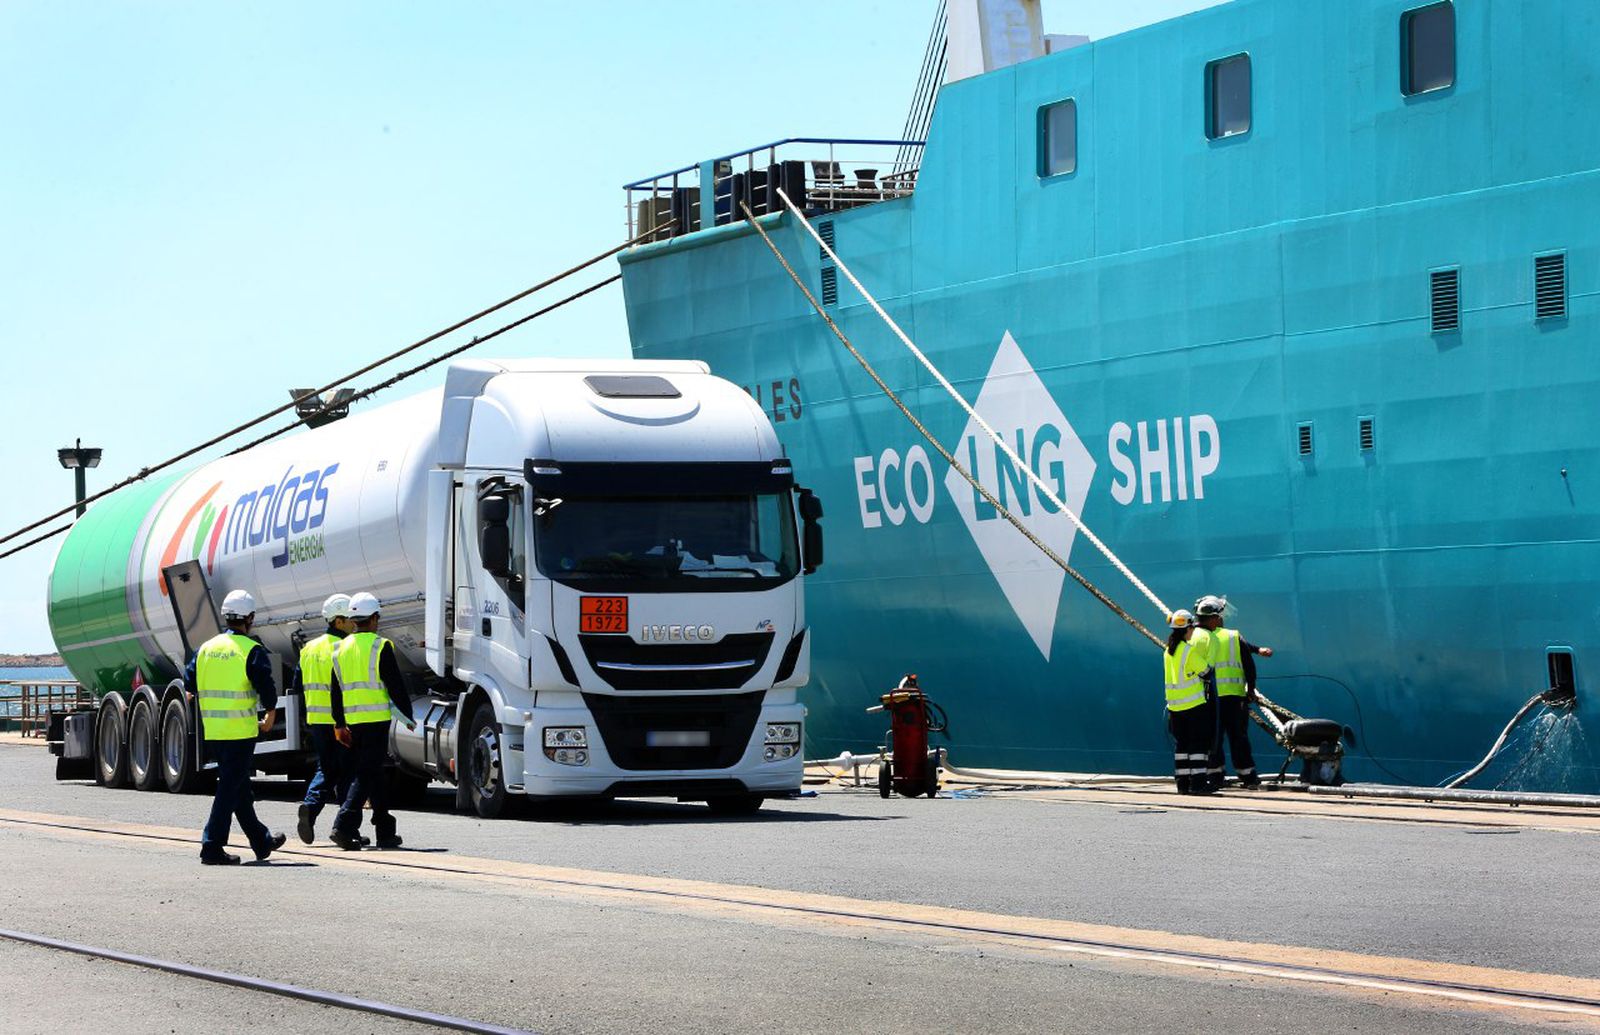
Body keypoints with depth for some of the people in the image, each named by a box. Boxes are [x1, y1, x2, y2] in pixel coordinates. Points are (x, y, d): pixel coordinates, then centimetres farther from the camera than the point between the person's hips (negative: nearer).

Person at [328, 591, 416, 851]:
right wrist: (408, 715, 2)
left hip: (353, 721, 7)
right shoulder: (380, 647, -8)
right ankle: (344, 826, -20)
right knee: (366, 774, -7)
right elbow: (396, 685, -8)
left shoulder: (341, 648, 11)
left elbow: (337, 690, 14)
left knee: (373, 774, 15)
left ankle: (385, 832, 19)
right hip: (376, 719, -6)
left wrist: (339, 723, 19)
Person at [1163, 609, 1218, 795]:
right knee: (1199, 743, -3)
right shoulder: (1190, 650, -15)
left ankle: (1182, 782, 11)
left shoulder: (1169, 651, 7)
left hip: (1174, 704, 7)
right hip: (1195, 703, -7)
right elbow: (1205, 671, -8)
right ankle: (1197, 782, -6)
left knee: (1181, 744, 11)